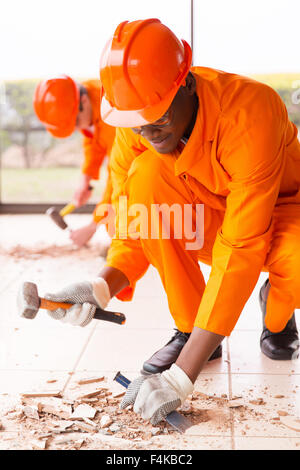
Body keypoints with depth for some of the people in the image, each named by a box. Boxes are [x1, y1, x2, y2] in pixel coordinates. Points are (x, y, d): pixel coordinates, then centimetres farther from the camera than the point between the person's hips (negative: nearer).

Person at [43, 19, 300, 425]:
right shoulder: (134, 122, -19)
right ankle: (188, 330, -13)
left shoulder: (249, 112, -35)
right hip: (204, 221, 4)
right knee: (146, 175, -28)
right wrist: (102, 287, -33)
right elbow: (135, 229, -10)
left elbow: (240, 252, -38)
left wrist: (180, 376, -40)